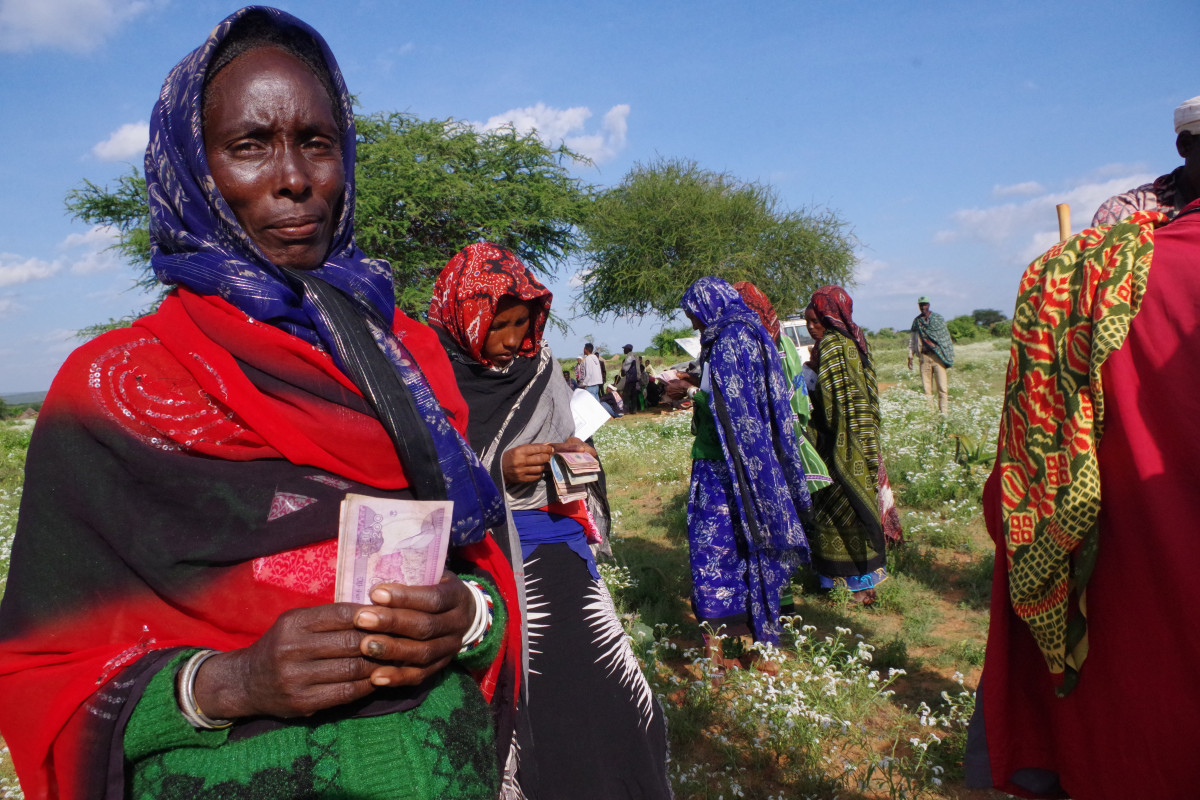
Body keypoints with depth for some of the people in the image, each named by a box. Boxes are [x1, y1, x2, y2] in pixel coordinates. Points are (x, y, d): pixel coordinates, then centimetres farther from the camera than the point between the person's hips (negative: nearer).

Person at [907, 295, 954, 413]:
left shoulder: (938, 318, 6)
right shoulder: (916, 321, 11)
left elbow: (946, 336, 7)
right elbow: (912, 340, 17)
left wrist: (948, 355, 2)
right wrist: (910, 357, 12)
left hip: (938, 356, -2)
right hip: (924, 357, 2)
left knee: (942, 385, -6)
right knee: (926, 386, 1)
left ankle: (944, 411, -4)